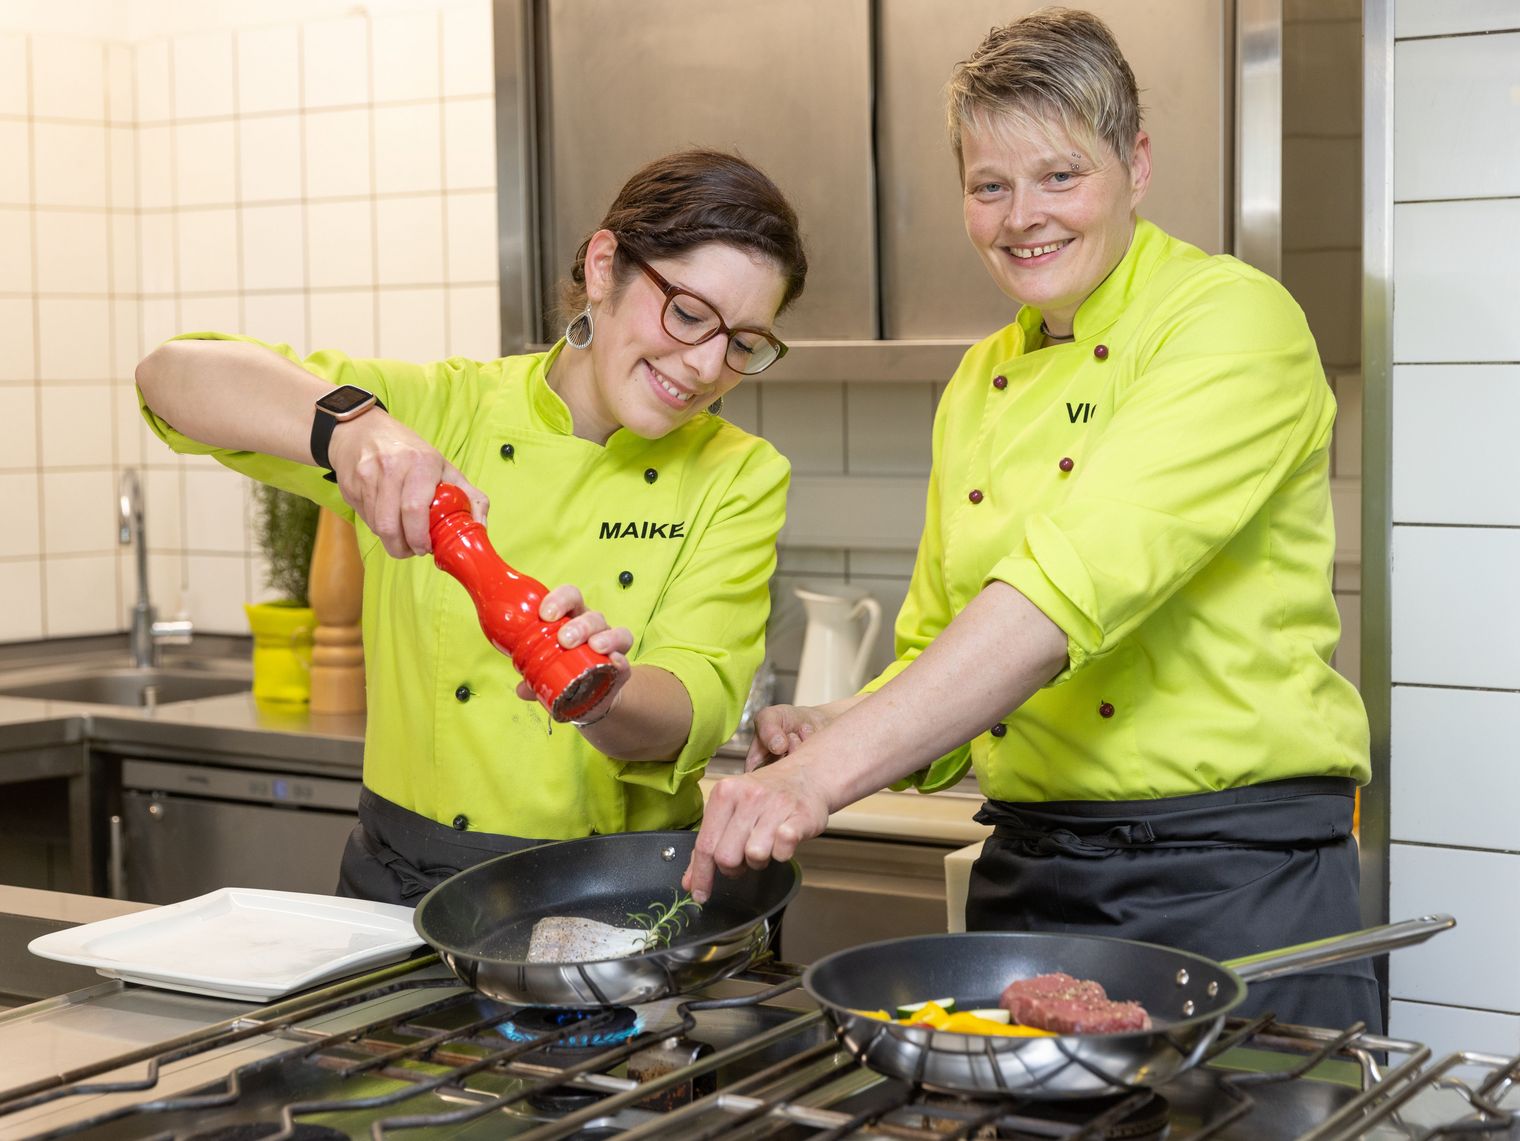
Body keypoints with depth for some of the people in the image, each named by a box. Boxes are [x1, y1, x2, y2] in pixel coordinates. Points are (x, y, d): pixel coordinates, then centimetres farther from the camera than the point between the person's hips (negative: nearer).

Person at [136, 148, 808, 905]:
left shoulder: (744, 479, 1)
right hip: (405, 888, 3)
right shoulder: (442, 411, -1)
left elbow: (696, 708, -12)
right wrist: (348, 423, -29)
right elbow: (173, 375, -9)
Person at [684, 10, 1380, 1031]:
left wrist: (828, 772, -31)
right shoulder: (979, 388, 11)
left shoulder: (1234, 321, -10)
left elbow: (1078, 583, -25)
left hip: (1239, 888, -6)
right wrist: (828, 735, -3)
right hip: (1027, 883, 6)